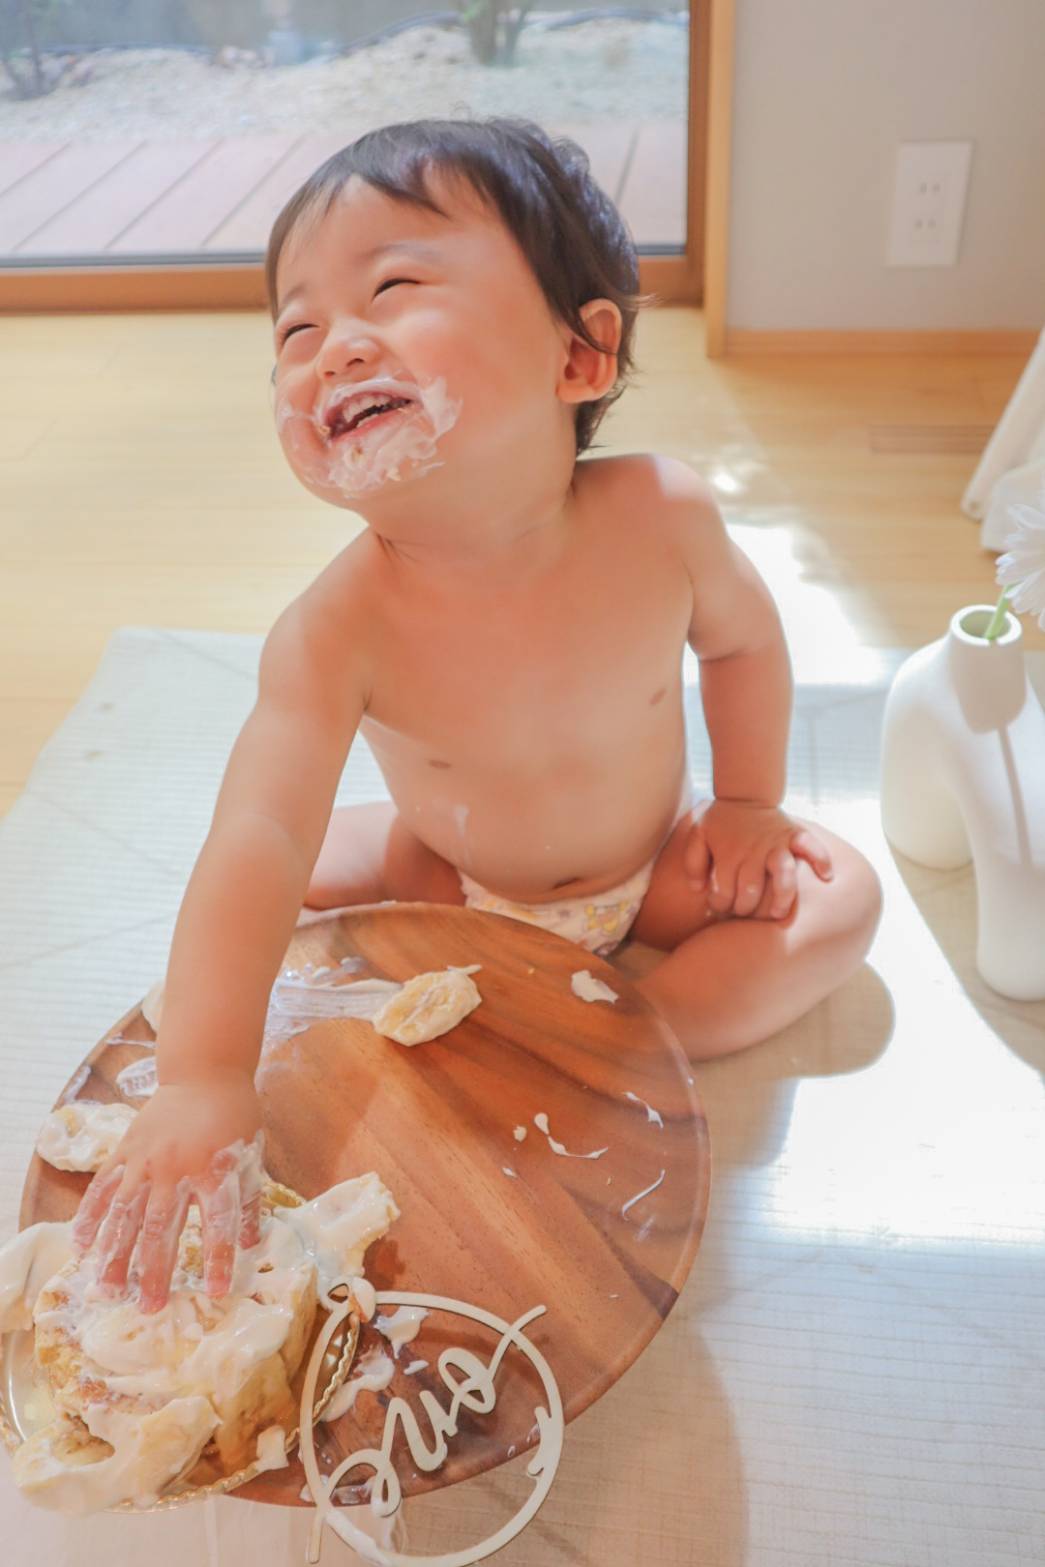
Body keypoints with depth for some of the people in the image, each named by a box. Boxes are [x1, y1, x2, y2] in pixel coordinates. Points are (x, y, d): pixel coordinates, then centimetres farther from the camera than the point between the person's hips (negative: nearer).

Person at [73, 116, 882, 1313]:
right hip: (457, 881, -1)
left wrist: (747, 800, -4)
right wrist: (203, 1079, -56)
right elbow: (259, 836, -45)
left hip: (650, 865, 2)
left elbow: (740, 636, -6)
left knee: (839, 899, -14)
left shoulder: (661, 517, -29)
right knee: (271, 903, -12)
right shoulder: (340, 627, -35)